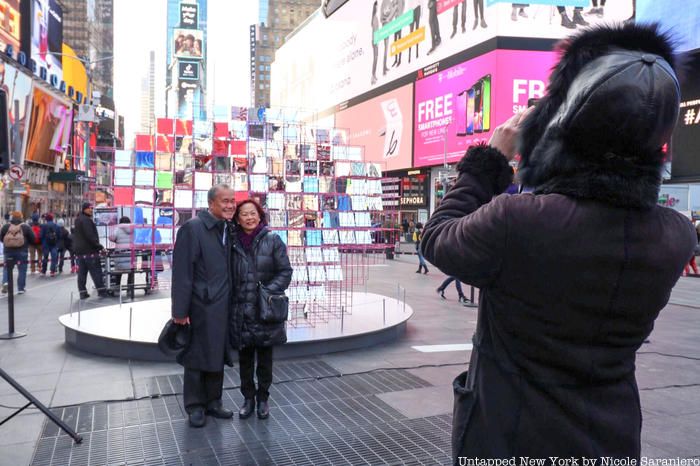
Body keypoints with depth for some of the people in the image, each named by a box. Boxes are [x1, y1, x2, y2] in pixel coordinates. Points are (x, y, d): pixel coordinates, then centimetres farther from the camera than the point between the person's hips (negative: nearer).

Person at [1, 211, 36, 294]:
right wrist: (27, 244, 18)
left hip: (8, 251, 2)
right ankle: (21, 288, 7)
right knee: (22, 270, 5)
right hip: (21, 252, -2)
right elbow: (32, 239, -1)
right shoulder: (26, 227, -2)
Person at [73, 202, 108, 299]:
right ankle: (102, 292, -5)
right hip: (89, 251, -9)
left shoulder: (78, 220, 20)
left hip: (78, 251, 9)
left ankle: (82, 293, 7)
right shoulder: (86, 220, -11)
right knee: (96, 273, -6)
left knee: (82, 273, 7)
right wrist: (100, 247, -16)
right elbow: (90, 236, -19)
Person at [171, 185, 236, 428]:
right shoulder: (192, 228, -13)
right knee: (197, 357, 7)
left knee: (217, 355, 15)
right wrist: (180, 310, -16)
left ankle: (213, 401, 30)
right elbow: (182, 271, -15)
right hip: (200, 306, -6)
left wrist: (231, 301, 10)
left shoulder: (227, 228, 7)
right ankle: (195, 406, 22)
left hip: (222, 306, 6)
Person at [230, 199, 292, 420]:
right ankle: (248, 398, 27)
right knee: (244, 358, 11)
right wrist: (230, 303, 2)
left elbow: (285, 271, -3)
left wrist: (270, 291, -15)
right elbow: (229, 276, 8)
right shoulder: (233, 244, 3)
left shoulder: (272, 240, -3)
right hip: (241, 311, 2)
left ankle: (263, 398, 25)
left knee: (265, 357, 10)